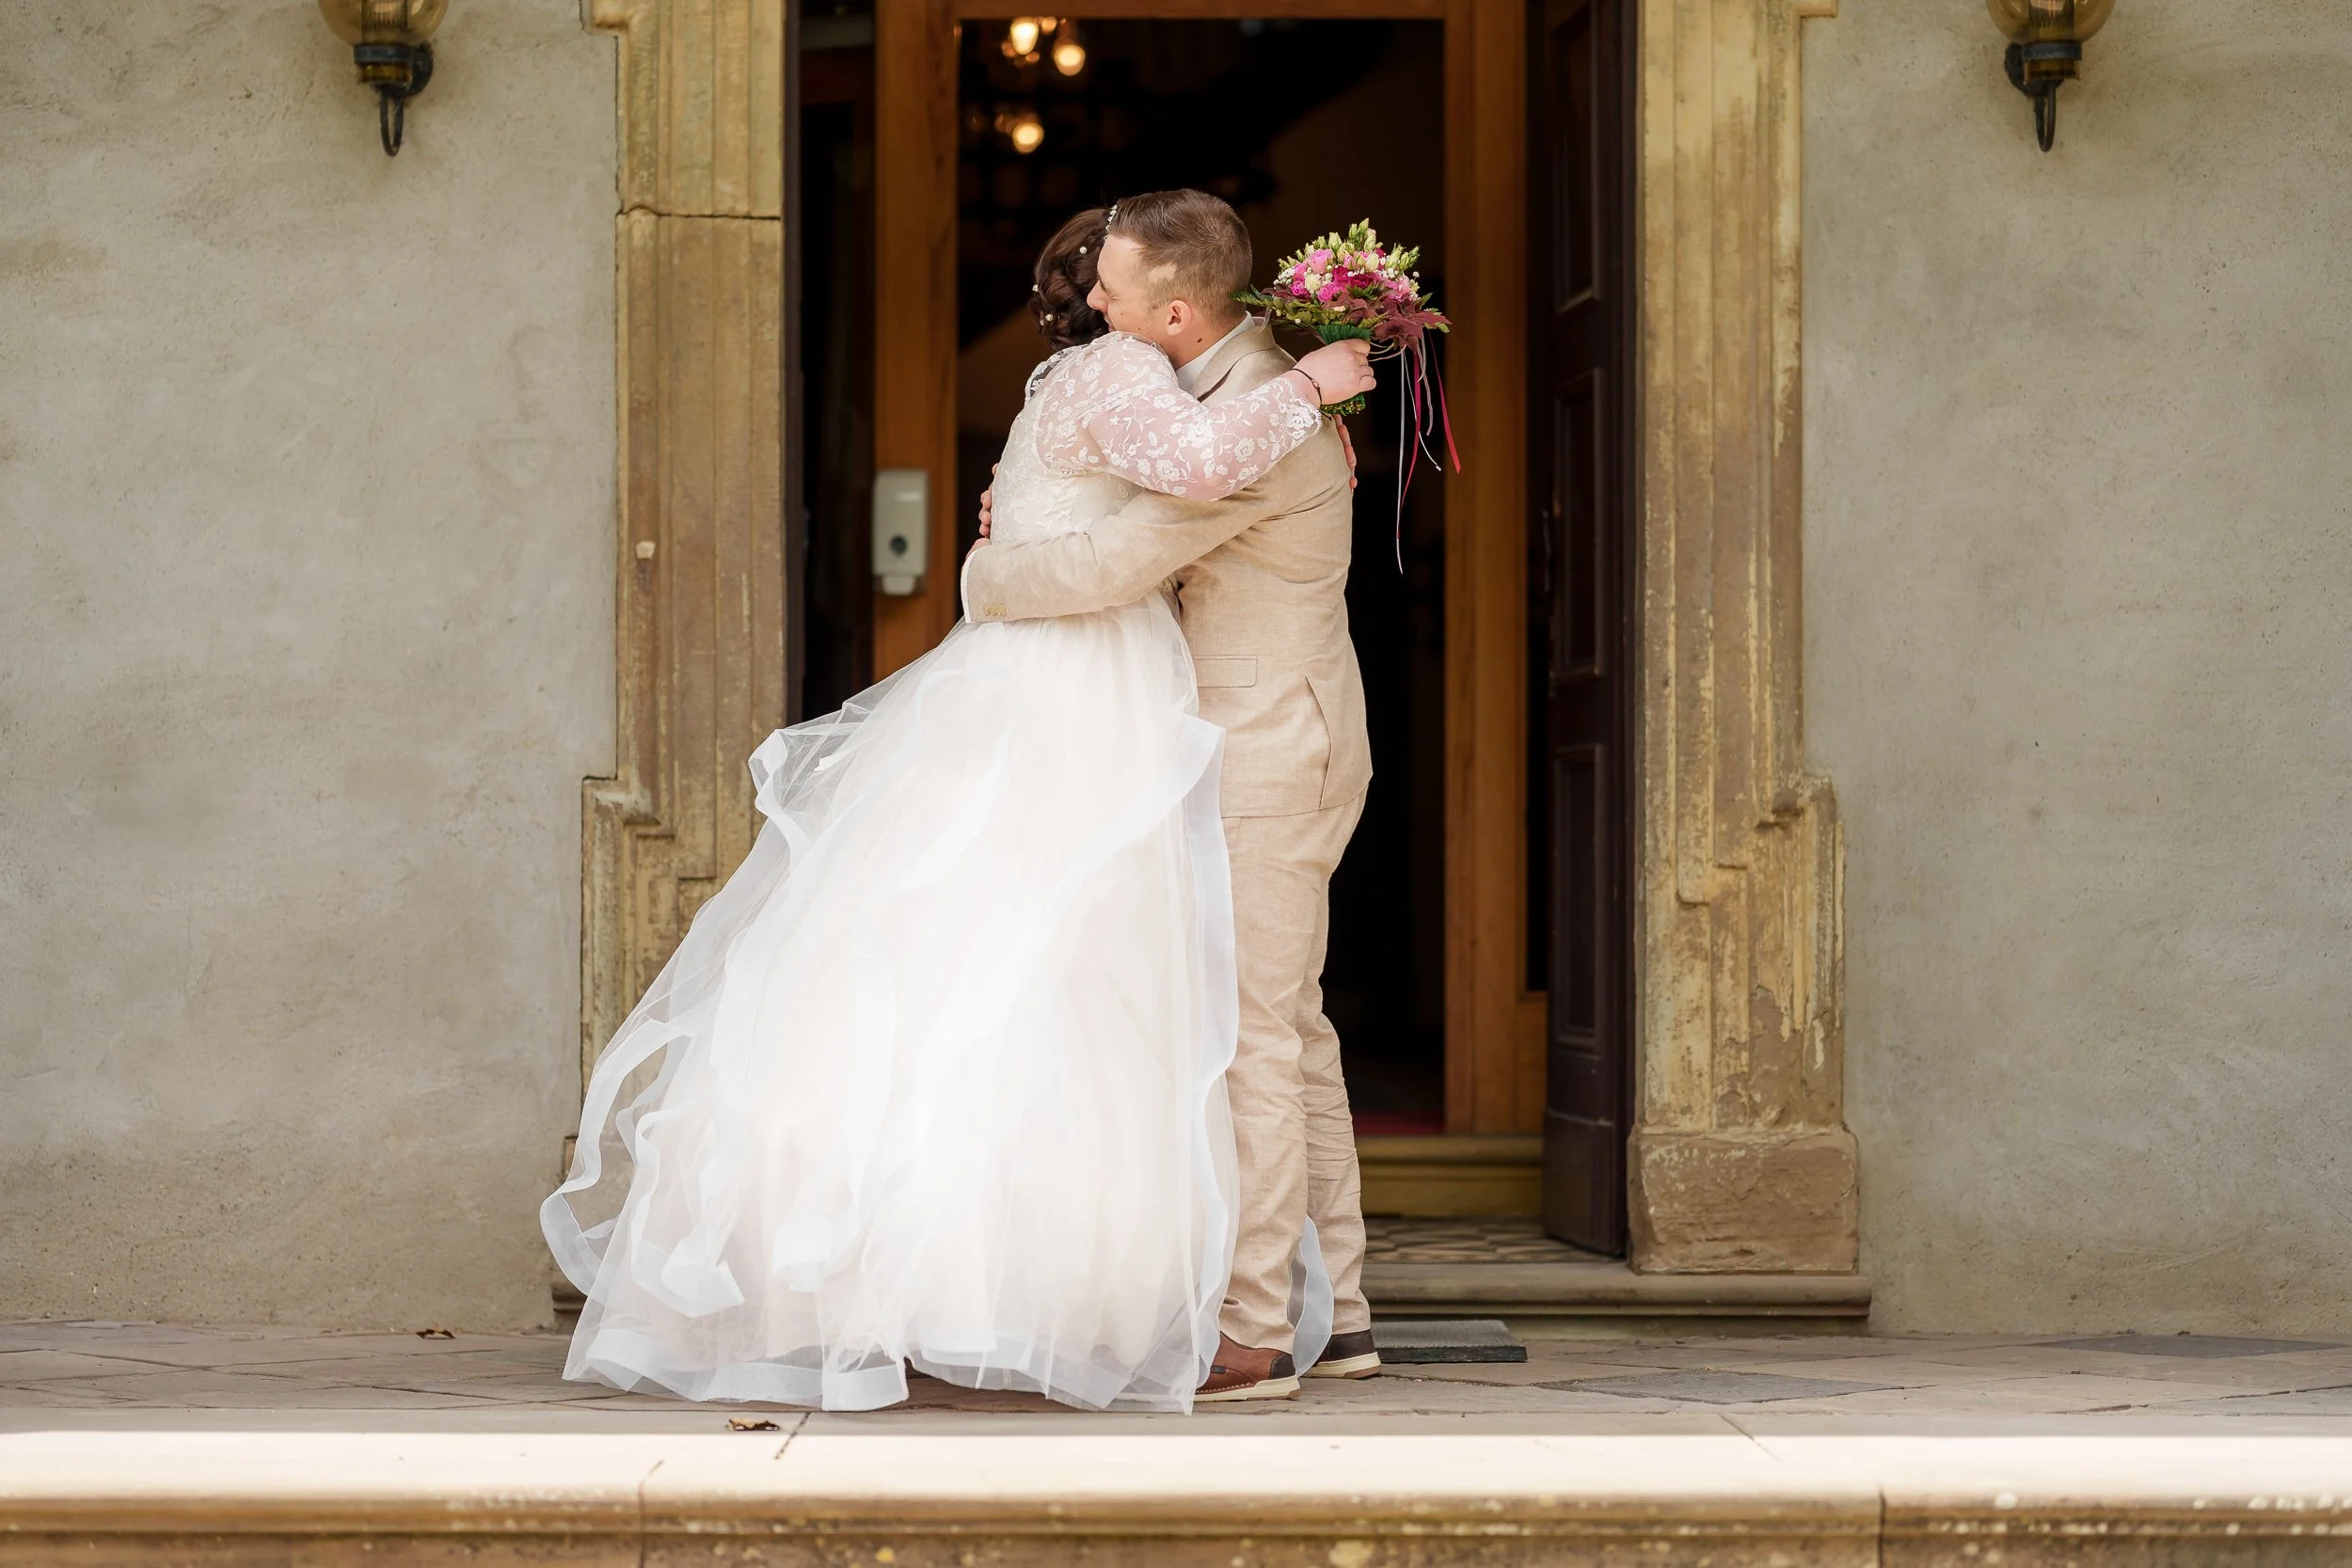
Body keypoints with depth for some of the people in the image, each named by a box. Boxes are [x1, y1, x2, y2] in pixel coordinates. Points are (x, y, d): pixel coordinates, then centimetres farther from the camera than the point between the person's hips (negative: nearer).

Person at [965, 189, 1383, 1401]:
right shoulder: (1250, 370, 9)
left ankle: (1254, 1334, -2)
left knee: (1251, 1036, -6)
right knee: (1289, 1028, 12)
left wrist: (986, 576, -7)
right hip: (1277, 748, 10)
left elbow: (1107, 571, -26)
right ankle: (1334, 1313, 17)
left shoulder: (1251, 427, -23)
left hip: (1266, 758, -10)